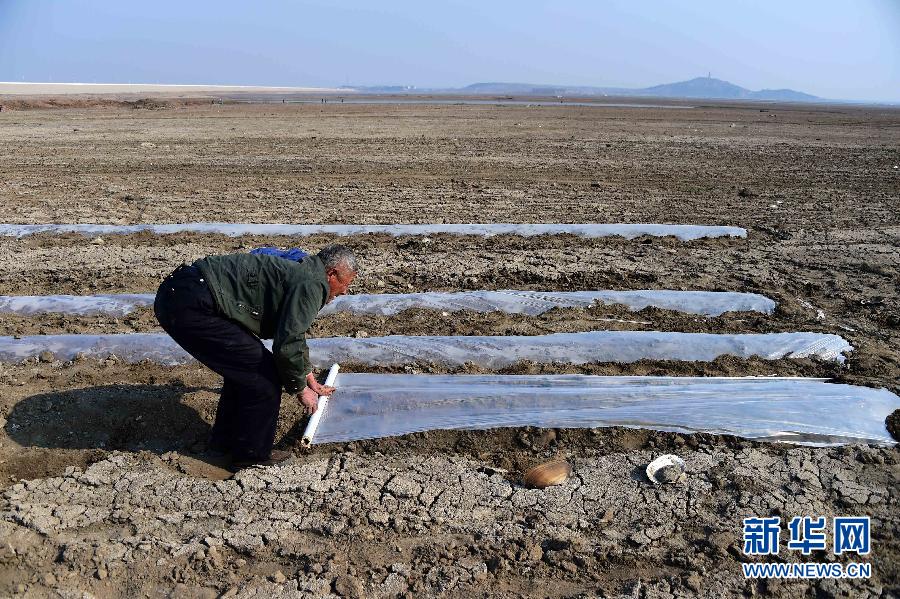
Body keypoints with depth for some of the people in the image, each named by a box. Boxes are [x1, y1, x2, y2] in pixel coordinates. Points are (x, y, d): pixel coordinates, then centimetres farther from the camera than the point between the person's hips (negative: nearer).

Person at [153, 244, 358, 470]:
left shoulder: (296, 272, 24)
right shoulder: (311, 283, -8)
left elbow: (293, 333, 37)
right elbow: (287, 345, -13)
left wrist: (310, 379, 45)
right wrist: (301, 388, 5)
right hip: (192, 306, -11)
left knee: (244, 366, 23)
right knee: (264, 377, -2)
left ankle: (223, 442, 35)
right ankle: (252, 454, 14)